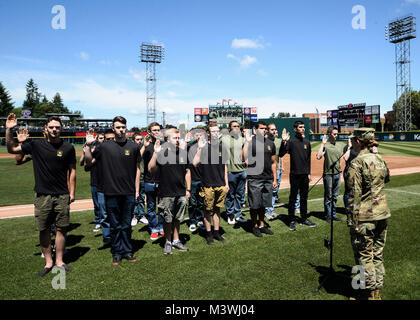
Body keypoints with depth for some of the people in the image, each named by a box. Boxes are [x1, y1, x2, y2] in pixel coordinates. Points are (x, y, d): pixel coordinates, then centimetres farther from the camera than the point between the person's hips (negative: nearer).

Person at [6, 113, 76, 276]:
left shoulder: (68, 147, 1)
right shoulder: (36, 145, 3)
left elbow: (72, 170, 6)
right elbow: (12, 149, 9)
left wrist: (72, 192, 2)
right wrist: (9, 130, -4)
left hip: (62, 196, 0)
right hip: (42, 195, 1)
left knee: (61, 228, 5)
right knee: (44, 230, 7)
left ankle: (59, 261, 20)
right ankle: (48, 262, 22)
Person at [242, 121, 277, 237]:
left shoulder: (270, 143, 12)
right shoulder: (250, 141, -4)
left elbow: (273, 162, 16)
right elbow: (244, 158, -18)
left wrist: (275, 179, 13)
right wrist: (247, 142, -23)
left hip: (268, 179, 5)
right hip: (254, 179, -5)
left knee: (263, 204, 14)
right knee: (254, 205, 3)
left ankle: (262, 225, 27)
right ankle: (255, 226, 18)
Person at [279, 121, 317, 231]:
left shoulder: (307, 142, 12)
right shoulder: (291, 141, -7)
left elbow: (308, 159, 18)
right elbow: (281, 154, -19)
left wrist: (309, 173, 14)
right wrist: (284, 142, -31)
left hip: (305, 175, 6)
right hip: (295, 174, -6)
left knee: (304, 198, 14)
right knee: (293, 198, 2)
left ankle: (304, 219, 25)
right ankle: (292, 221, 11)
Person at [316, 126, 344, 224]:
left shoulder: (338, 146, 11)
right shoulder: (325, 145, -11)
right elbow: (318, 157, -27)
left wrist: (340, 169, 12)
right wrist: (322, 143, -23)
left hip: (337, 174, 7)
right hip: (328, 174, -7)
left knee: (335, 196, 14)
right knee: (328, 196, 3)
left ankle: (334, 214, 25)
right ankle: (328, 216, 14)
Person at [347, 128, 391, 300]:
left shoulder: (356, 163, -16)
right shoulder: (379, 159, 5)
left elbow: (355, 195, -17)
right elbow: (387, 178, 24)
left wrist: (354, 222, -13)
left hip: (365, 216, -7)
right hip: (382, 212, 7)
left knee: (364, 254, 6)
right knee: (377, 253, 17)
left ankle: (370, 293, 17)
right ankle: (378, 290, 28)